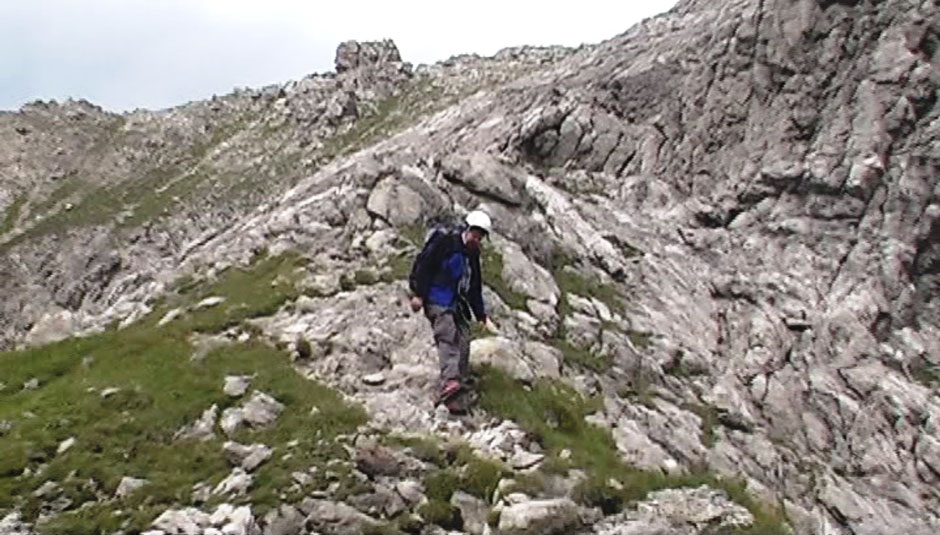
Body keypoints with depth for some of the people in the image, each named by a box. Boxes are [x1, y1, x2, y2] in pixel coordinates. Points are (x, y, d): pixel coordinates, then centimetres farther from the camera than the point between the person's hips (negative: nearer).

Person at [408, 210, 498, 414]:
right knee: (448, 337, -26)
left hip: (455, 303, 8)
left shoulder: (472, 255, 20)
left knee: (463, 342, -6)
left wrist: (483, 317, 22)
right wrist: (418, 294, -16)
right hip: (436, 299, -8)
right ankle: (449, 383, -44)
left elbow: (474, 290, 26)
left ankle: (454, 398, -8)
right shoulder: (445, 241, -4)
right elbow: (424, 264, -11)